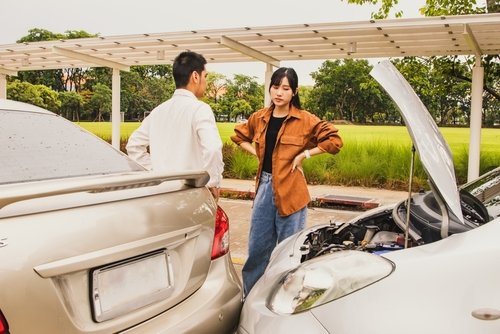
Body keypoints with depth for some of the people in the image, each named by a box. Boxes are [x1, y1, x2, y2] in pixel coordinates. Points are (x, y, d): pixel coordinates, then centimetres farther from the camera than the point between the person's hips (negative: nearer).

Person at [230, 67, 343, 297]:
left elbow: (334, 140, -9)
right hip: (264, 187, 5)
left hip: (290, 190, -4)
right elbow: (239, 136, 22)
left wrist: (305, 154, -11)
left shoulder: (305, 120, -8)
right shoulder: (259, 118, 5)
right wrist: (256, 152, 7)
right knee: (257, 246, 14)